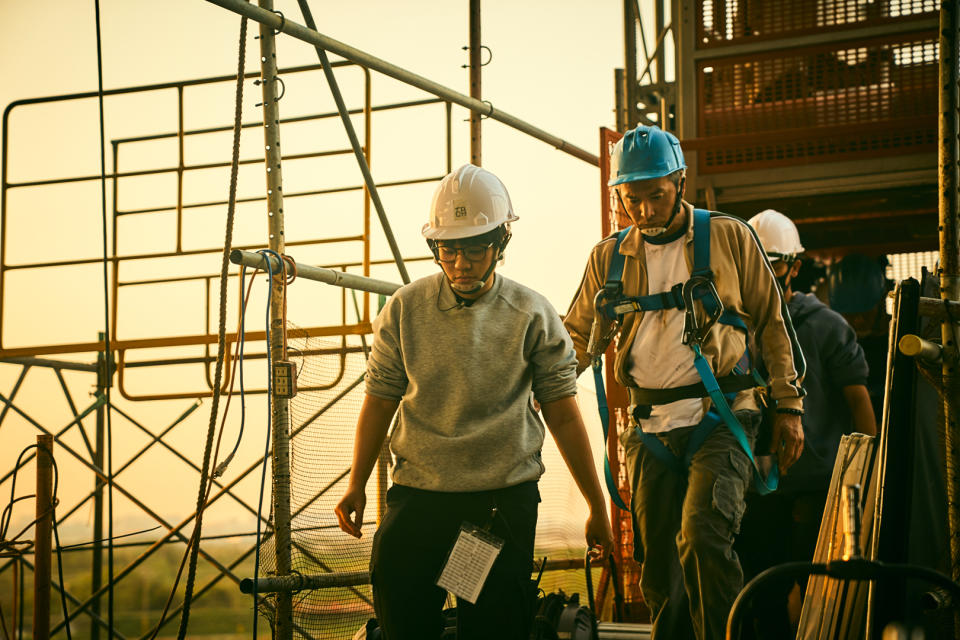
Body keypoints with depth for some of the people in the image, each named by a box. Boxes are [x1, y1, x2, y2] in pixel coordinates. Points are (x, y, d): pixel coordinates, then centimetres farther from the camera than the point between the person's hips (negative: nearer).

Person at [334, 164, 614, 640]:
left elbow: (563, 413, 2)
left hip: (506, 499, -1)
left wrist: (597, 508, 3)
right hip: (417, 494, 1)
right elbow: (380, 401, 10)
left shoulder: (533, 315, 0)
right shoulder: (405, 309, 4)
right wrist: (356, 485, 5)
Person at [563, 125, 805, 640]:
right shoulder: (608, 258, 10)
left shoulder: (729, 238, 2)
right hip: (649, 427, 4)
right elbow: (579, 337, 16)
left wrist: (789, 407, 3)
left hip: (720, 419, -4)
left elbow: (772, 323, 6)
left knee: (702, 536, -23)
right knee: (658, 562, 6)